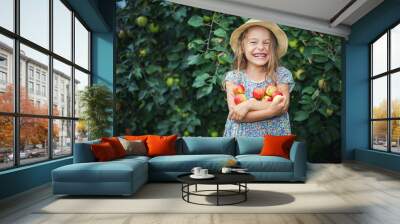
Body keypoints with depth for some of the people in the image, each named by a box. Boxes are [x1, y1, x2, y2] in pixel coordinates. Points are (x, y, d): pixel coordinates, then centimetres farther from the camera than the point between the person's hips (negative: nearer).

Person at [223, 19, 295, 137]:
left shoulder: (282, 74, 2)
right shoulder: (233, 77, -3)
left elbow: (283, 105, -11)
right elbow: (235, 114, -13)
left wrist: (249, 104, -20)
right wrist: (272, 110, -19)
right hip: (241, 139, -1)